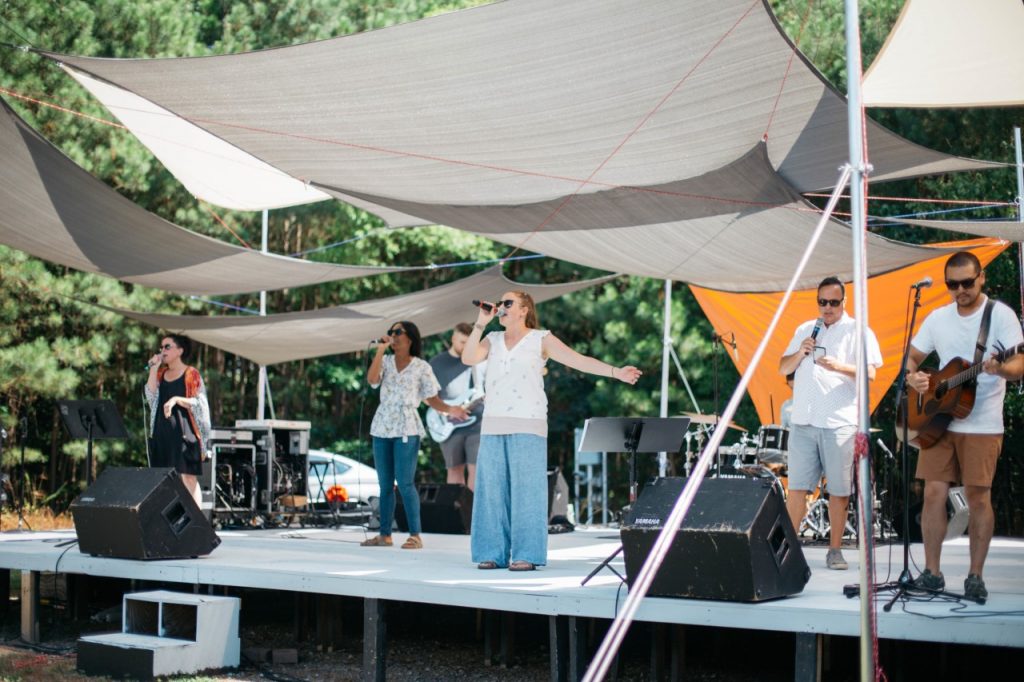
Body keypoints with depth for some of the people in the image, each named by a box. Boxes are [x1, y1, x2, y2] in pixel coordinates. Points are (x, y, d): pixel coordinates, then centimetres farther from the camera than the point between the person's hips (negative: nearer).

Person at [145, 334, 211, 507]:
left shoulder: (191, 374, 0)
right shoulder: (161, 374, 17)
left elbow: (198, 403, -7)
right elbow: (150, 397, 3)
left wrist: (176, 399, -22)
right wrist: (153, 369, 1)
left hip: (184, 432, -6)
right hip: (161, 433, 6)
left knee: (187, 477, -8)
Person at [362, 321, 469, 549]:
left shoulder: (421, 367, 2)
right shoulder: (385, 361, 10)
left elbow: (431, 398, 0)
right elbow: (372, 379, -9)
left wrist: (449, 409, -18)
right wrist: (380, 350, -12)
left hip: (406, 429, -4)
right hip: (382, 427, 4)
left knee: (405, 483, -11)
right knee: (385, 484, 8)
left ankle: (415, 535, -9)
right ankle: (385, 535, 14)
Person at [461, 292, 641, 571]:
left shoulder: (540, 339, 3)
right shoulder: (492, 340, 15)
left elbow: (579, 360, -4)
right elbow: (468, 358, -2)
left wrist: (616, 372, -13)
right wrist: (481, 323, -4)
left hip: (527, 426, -4)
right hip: (493, 425, 4)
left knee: (526, 490, -6)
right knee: (492, 490, 2)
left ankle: (526, 555, -5)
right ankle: (493, 553, 7)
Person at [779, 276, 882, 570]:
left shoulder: (858, 331, 3)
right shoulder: (805, 330, 17)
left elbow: (870, 373, -6)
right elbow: (783, 369, 17)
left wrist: (839, 366, -22)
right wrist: (800, 353, -3)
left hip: (840, 422, -3)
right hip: (803, 421, 3)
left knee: (838, 491, 1)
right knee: (797, 488, 2)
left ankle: (835, 550, 9)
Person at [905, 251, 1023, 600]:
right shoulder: (938, 318, 9)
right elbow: (913, 357, 16)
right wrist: (912, 376, -7)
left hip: (982, 425, -4)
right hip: (938, 420, 4)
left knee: (978, 497, -2)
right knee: (934, 493, 0)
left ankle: (975, 576, 8)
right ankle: (931, 572, 9)